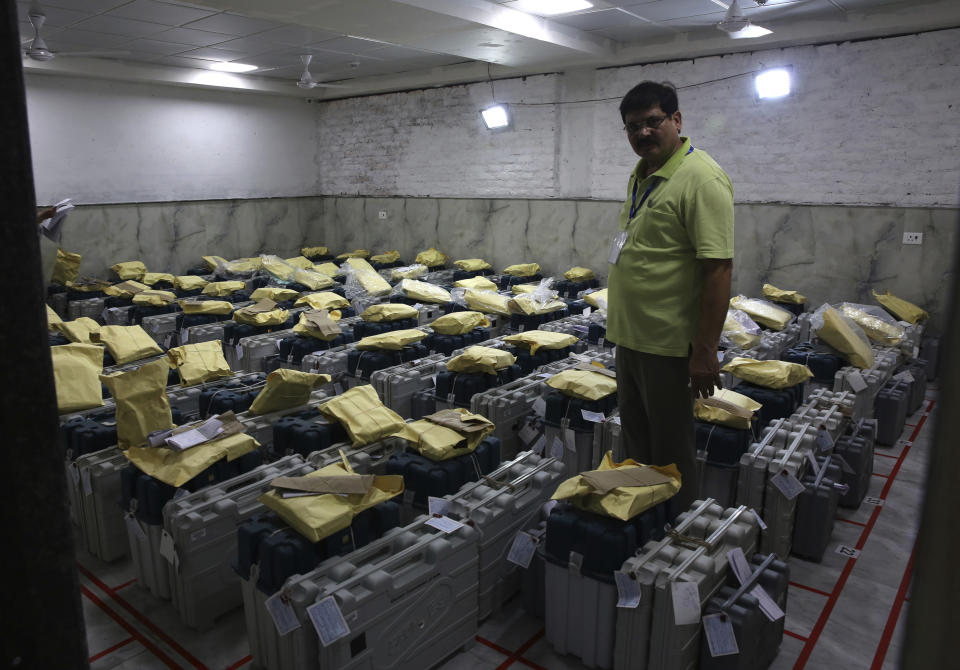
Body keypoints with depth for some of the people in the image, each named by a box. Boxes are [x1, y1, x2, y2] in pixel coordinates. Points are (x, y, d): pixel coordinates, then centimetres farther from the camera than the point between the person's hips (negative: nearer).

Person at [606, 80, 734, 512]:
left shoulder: (701, 178, -17)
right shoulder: (642, 174, 12)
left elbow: (718, 267, -22)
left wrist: (705, 349, -24)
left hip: (669, 342, -9)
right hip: (631, 334, 9)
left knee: (669, 447, 5)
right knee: (635, 436, 20)